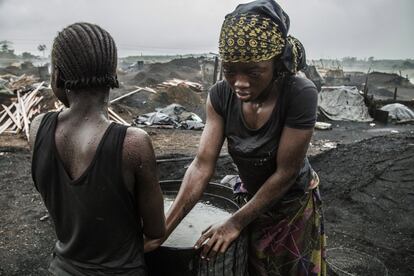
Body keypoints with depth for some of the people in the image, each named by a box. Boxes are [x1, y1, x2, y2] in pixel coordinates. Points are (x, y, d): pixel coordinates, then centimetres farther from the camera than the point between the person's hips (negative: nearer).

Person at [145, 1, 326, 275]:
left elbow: (285, 172, -26)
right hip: (250, 200, 3)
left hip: (294, 208, -3)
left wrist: (236, 223, -20)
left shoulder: (300, 95, -31)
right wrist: (164, 228, -25)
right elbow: (202, 165, -20)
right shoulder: (221, 95, -20)